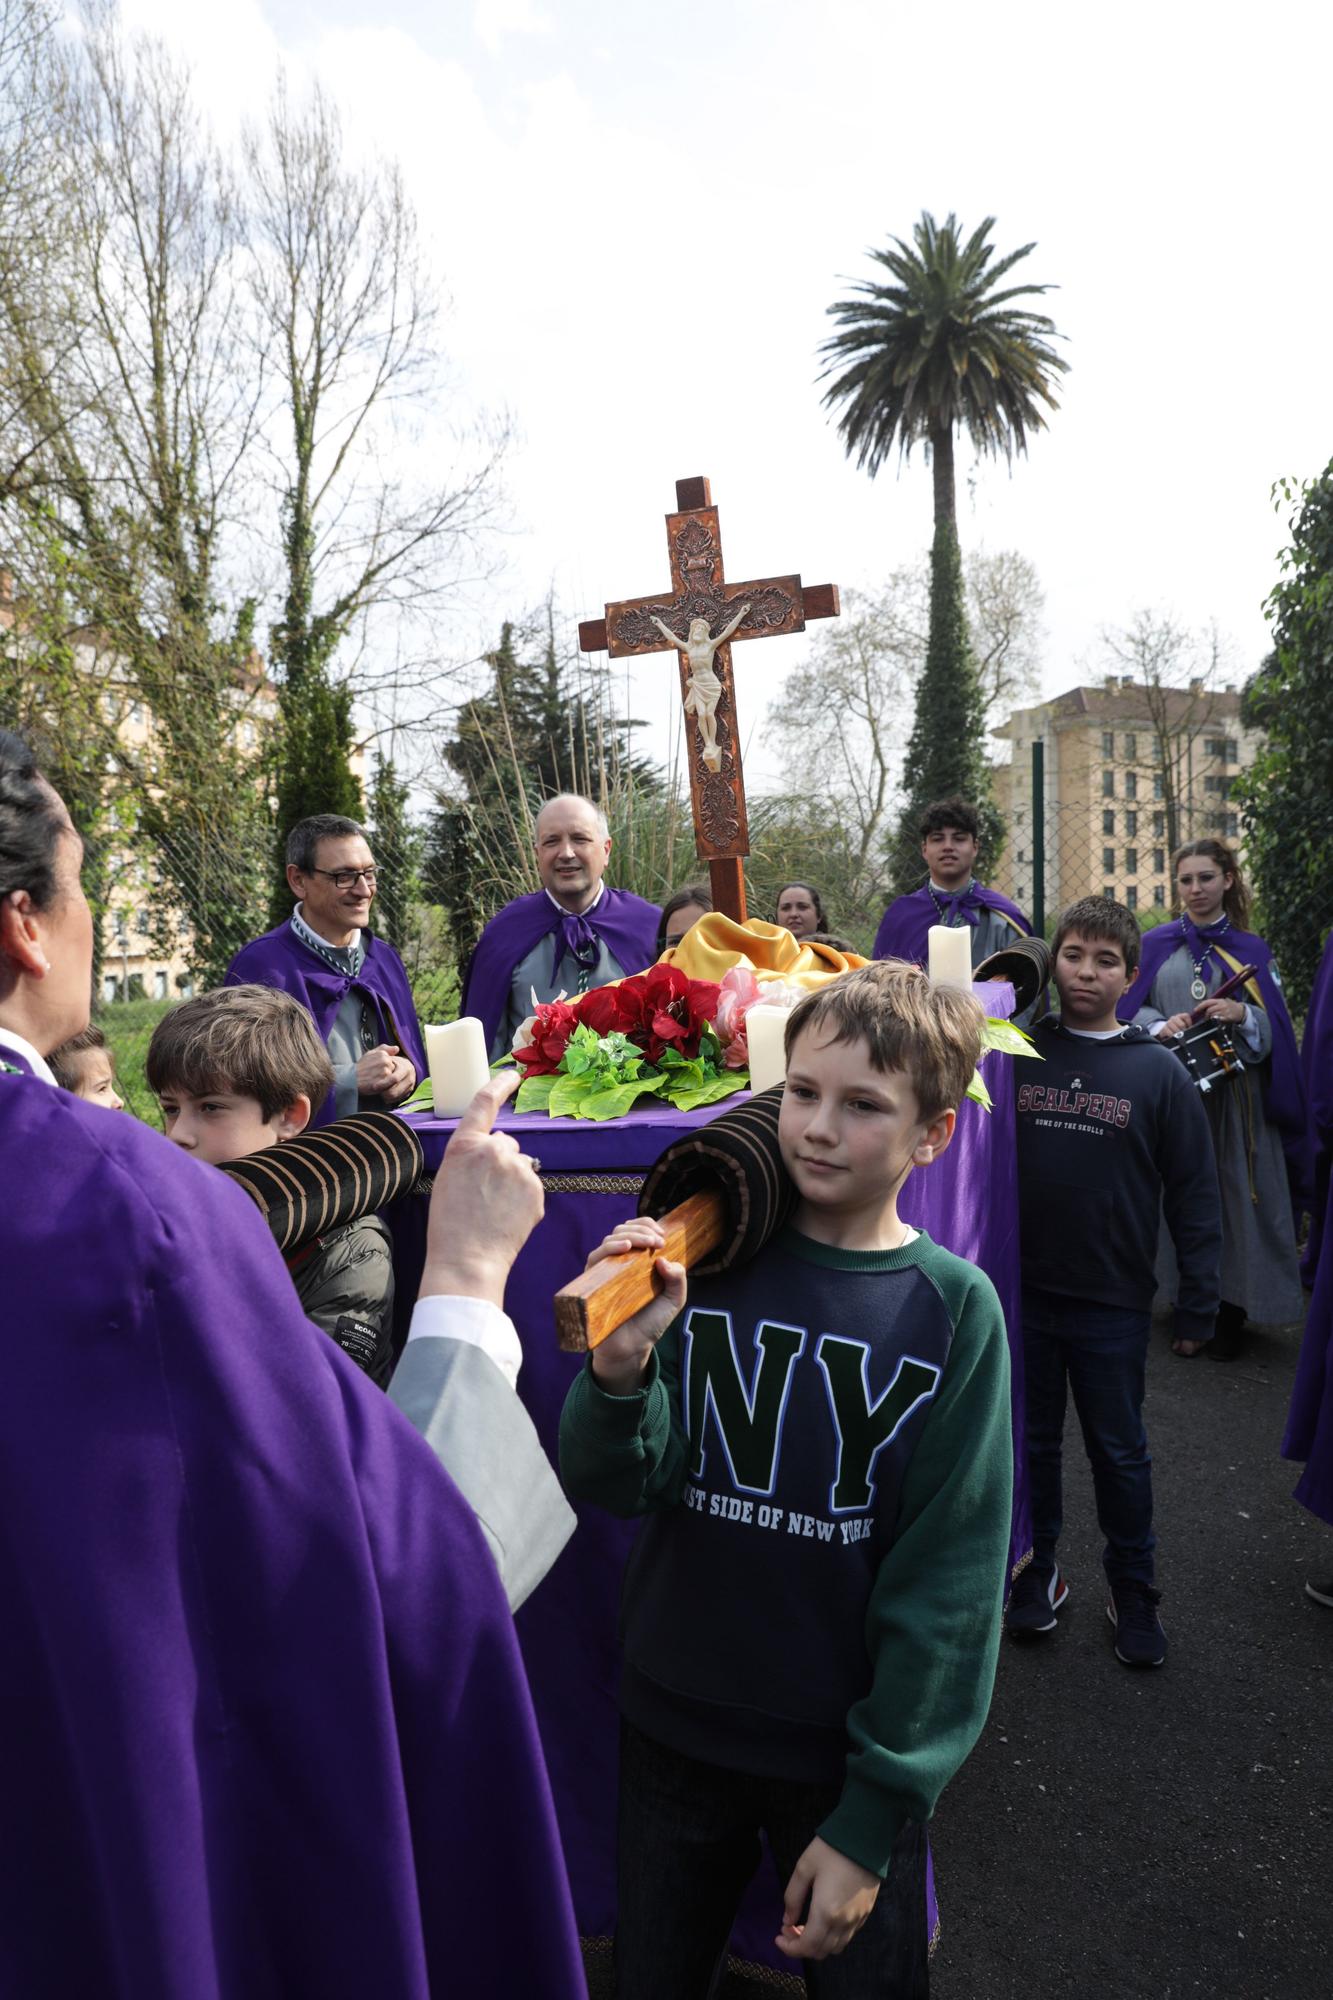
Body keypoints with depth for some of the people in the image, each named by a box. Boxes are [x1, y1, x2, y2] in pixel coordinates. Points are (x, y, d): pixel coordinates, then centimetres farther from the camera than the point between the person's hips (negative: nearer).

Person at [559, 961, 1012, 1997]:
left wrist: (872, 1820, -11)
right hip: (671, 1727, 2)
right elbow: (612, 1486, -13)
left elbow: (948, 1583, -11)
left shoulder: (955, 1309, -14)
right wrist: (622, 1369, -33)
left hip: (847, 1755, -1)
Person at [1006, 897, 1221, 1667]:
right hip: (1023, 1291, 2)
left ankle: (1135, 1591, 31)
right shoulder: (1016, 1054, -2)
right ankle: (1038, 1569, 34)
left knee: (1121, 1452, 13)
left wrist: (1199, 1299, -5)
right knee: (1032, 1442, 15)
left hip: (1114, 1302, -1)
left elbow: (1195, 1191, -3)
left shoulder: (1159, 1070, -5)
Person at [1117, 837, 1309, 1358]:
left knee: (1235, 1198, -1)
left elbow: (1277, 1027, 4)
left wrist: (1243, 1015, -16)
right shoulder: (1156, 945, 8)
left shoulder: (1252, 950, 8)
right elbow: (1130, 1008, 5)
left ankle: (1230, 1315, 11)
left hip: (1235, 1095, 0)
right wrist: (1159, 1025, -15)